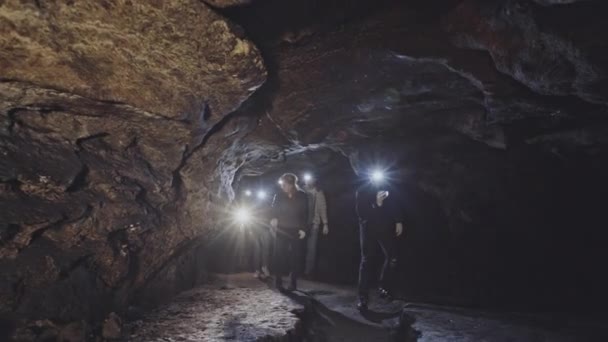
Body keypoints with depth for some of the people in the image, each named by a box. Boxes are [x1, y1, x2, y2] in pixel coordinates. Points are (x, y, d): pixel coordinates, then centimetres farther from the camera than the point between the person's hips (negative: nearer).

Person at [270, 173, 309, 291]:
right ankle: (278, 281, 6)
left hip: (296, 231, -1)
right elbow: (273, 211, 5)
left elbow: (305, 214, 1)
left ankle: (293, 282, 10)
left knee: (295, 256, 1)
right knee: (279, 255, -4)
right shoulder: (279, 196, 5)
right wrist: (273, 219, -17)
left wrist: (303, 229, -7)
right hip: (281, 230, 1)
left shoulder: (302, 196, 1)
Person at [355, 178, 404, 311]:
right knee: (366, 261, -3)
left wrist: (399, 222, 3)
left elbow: (395, 205, 11)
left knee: (392, 258, 2)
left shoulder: (388, 189, 0)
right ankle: (363, 298, 0)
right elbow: (361, 213, -16)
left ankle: (384, 286, 27)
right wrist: (376, 204, -27)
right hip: (368, 229, -3)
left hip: (385, 228, 3)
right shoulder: (362, 191, -8)